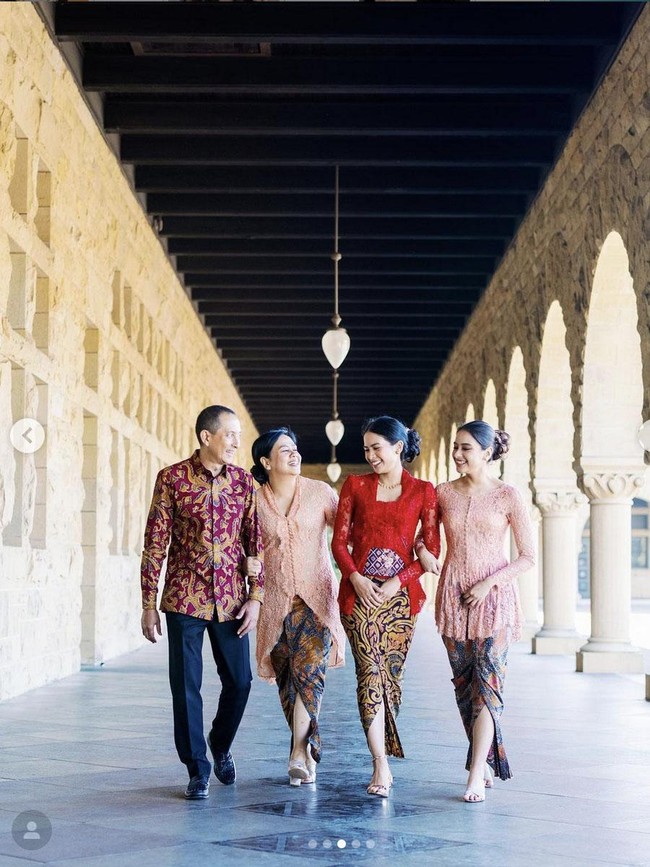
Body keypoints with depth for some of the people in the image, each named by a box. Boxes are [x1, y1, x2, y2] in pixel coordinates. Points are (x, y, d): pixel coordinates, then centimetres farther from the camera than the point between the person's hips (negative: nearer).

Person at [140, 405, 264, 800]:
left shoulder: (244, 481, 4)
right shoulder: (172, 479, -5)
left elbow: (255, 541, 6)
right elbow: (155, 543, -3)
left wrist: (256, 596, -1)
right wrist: (149, 603, -4)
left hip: (231, 600, 3)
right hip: (185, 600, -2)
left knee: (239, 681, 7)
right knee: (187, 686, 2)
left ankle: (221, 745, 34)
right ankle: (198, 768, 15)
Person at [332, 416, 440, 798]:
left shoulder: (423, 491, 5)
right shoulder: (355, 486, 8)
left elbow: (432, 549, 1)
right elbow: (340, 541, 6)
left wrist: (397, 581, -10)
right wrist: (356, 577, -10)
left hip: (401, 594, 0)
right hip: (360, 591, 0)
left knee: (390, 677, 3)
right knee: (371, 674, -11)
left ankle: (382, 760, 19)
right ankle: (381, 766, -13)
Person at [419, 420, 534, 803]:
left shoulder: (508, 496, -6)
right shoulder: (443, 492, 4)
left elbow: (528, 557, -4)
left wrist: (489, 583, -14)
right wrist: (422, 549, -1)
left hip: (494, 597, -4)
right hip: (453, 597, 4)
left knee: (488, 683, -9)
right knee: (464, 683, 7)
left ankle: (477, 775, -9)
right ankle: (487, 761, 19)